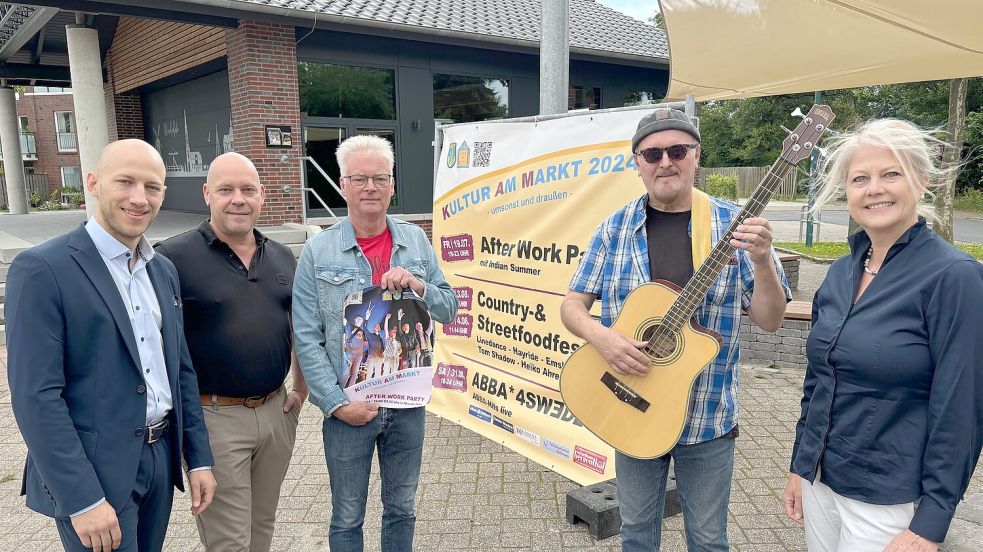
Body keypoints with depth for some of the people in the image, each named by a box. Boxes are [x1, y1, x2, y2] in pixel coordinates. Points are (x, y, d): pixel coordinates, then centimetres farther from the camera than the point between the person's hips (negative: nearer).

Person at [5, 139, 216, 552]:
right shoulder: (42, 269, -14)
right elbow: (35, 396, -17)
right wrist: (82, 499, -18)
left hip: (162, 457, 7)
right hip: (92, 473, -6)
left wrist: (199, 458, 9)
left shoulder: (164, 270, 7)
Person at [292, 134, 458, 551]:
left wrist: (418, 286, -15)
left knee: (401, 508, 20)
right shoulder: (317, 251, -7)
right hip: (348, 407, -2)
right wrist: (336, 403, -13)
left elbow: (449, 309, 4)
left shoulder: (416, 242, 2)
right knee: (347, 517, 15)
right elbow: (307, 339, -8)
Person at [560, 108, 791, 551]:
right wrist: (601, 336, -21)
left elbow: (769, 320, -7)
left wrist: (762, 260, -25)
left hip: (708, 418, -1)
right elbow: (572, 306, 0)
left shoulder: (733, 227, -6)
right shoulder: (615, 229, -2)